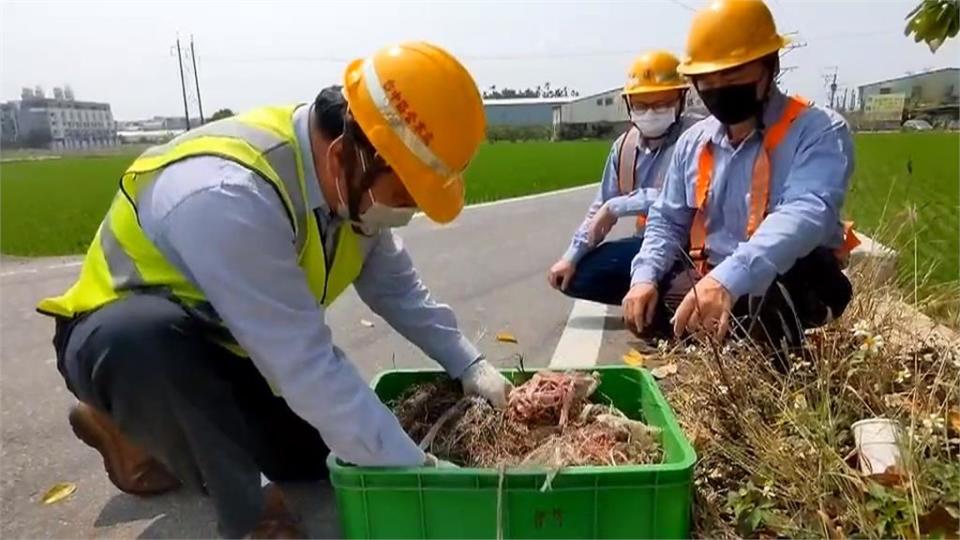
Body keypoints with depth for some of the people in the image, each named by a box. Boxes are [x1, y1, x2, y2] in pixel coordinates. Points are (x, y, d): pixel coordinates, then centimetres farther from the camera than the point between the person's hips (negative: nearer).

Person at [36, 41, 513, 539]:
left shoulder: (349, 180, -14)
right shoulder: (228, 195, -38)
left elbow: (395, 285, -2)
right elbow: (308, 370, -37)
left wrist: (470, 367, -10)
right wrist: (415, 470, -31)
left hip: (233, 344, 7)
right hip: (124, 336, -6)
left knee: (336, 453, 7)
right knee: (147, 341, -41)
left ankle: (162, 430, 21)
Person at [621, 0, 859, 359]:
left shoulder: (819, 130, -12)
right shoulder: (693, 141, 7)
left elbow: (806, 213, -31)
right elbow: (667, 220, 12)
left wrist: (729, 279, -48)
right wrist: (645, 277, -9)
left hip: (796, 287, -5)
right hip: (707, 279, 6)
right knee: (643, 308, -14)